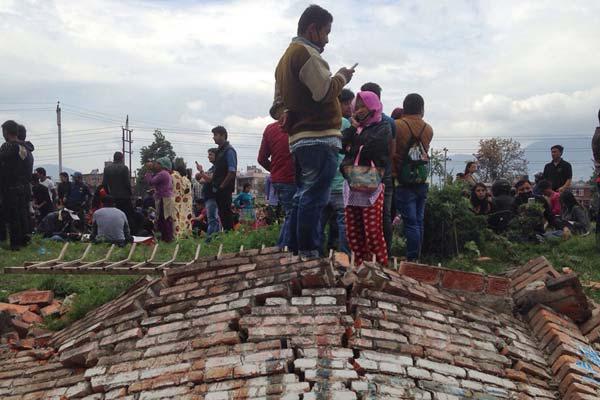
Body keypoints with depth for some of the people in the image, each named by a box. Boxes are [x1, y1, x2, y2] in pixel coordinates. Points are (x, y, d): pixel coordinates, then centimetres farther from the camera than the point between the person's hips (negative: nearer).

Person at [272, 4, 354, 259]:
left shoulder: (285, 57, 25)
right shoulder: (306, 52, -7)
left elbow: (278, 104, 24)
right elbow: (325, 92, -17)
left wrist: (286, 115, 3)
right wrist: (342, 77, 1)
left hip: (300, 138, 10)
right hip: (320, 137, -10)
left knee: (303, 196, 13)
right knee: (314, 197, -10)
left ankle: (295, 252, 16)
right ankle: (308, 255, -9)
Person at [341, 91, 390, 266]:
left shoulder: (382, 127, 3)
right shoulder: (354, 128, 21)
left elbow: (371, 147, -16)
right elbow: (341, 145, 5)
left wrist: (352, 150, -2)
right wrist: (354, 128, 0)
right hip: (352, 186, 6)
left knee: (373, 235, -9)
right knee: (353, 234, 6)